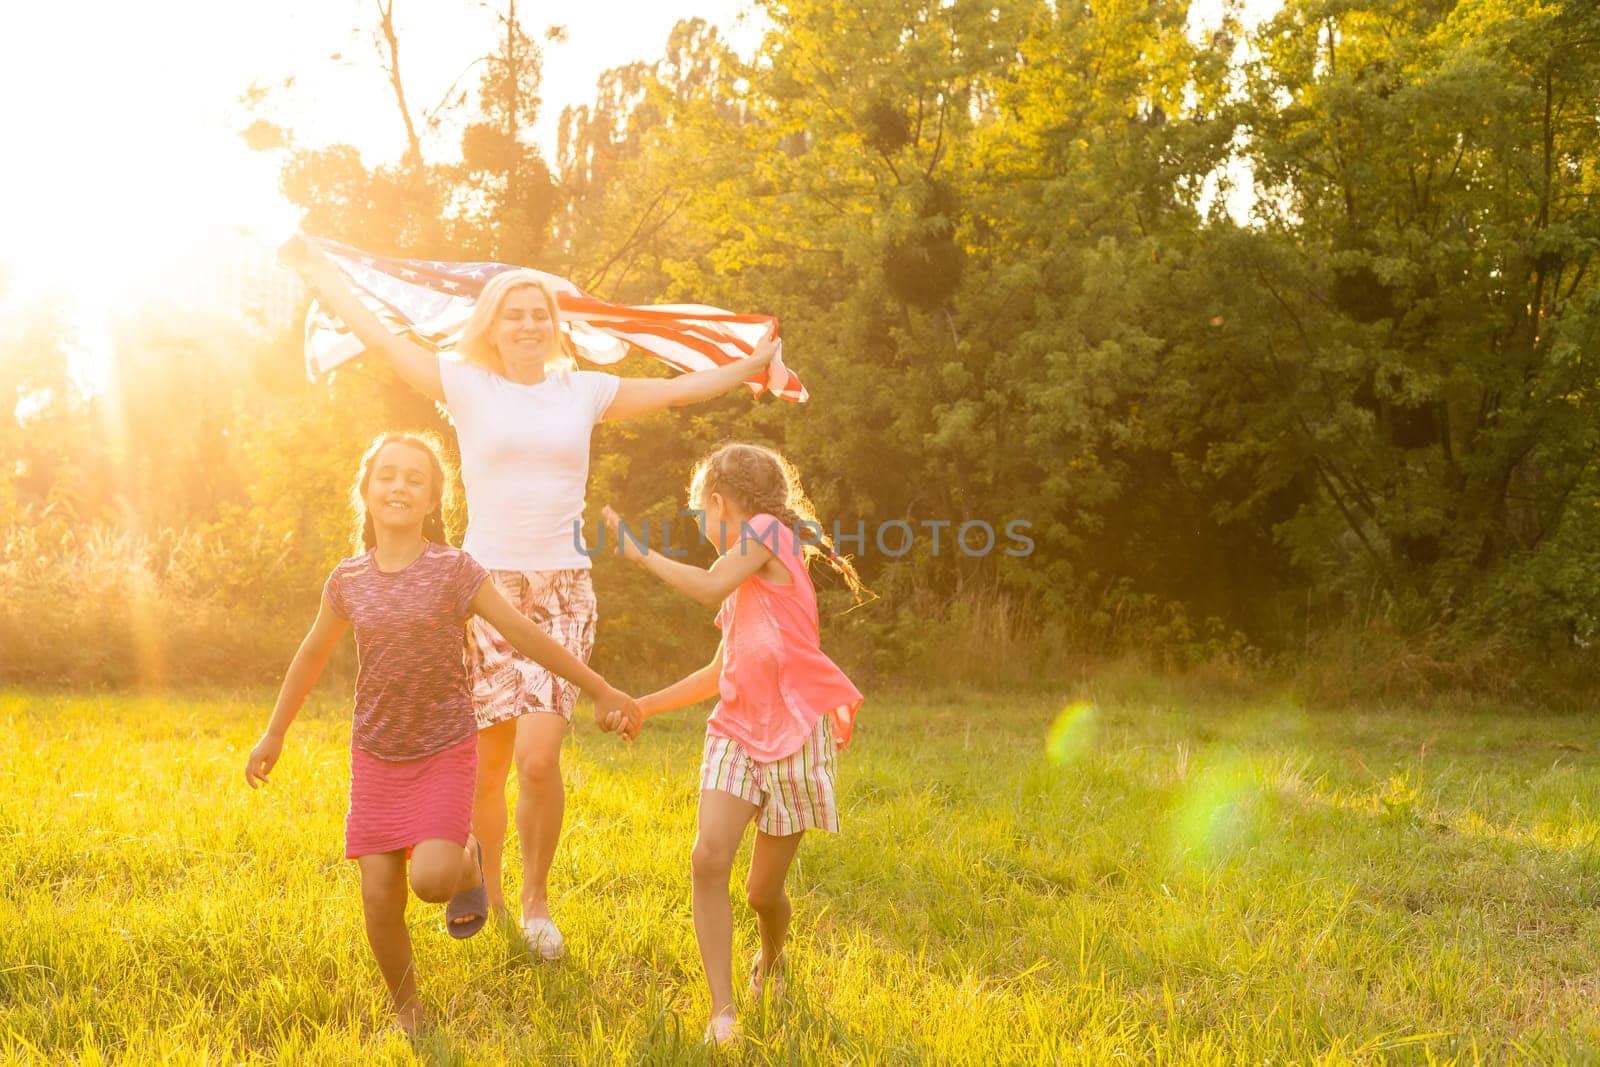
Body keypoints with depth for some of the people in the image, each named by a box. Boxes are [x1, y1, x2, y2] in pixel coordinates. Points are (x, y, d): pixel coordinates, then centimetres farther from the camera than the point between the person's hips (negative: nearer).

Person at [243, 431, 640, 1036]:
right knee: (380, 896, 0)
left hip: (444, 753, -3)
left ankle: (467, 859, 16)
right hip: (375, 755, 3)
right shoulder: (348, 581, 0)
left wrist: (602, 692, -5)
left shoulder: (454, 571, -10)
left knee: (431, 878, -21)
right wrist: (274, 735, 23)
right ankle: (406, 1014, 23)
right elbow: (313, 654, 16)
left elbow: (524, 634, -6)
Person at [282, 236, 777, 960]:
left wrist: (752, 366, 25)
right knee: (487, 760, 3)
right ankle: (486, 892, 27)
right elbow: (374, 332, 7)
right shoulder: (465, 386, 5)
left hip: (562, 593, 1)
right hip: (486, 586, -1)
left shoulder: (585, 392, 11)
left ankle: (536, 899, 8)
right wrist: (313, 268, 12)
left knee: (539, 758, -12)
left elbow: (678, 390, 21)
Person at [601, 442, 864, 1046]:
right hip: (738, 730, 7)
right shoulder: (742, 580, 22)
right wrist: (645, 705, 27)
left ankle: (771, 961, 36)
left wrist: (636, 550, -7)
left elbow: (709, 589, -17)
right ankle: (722, 1011, -14)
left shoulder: (768, 528, -2)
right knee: (709, 856, -17)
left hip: (796, 731, -7)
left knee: (764, 889, 3)